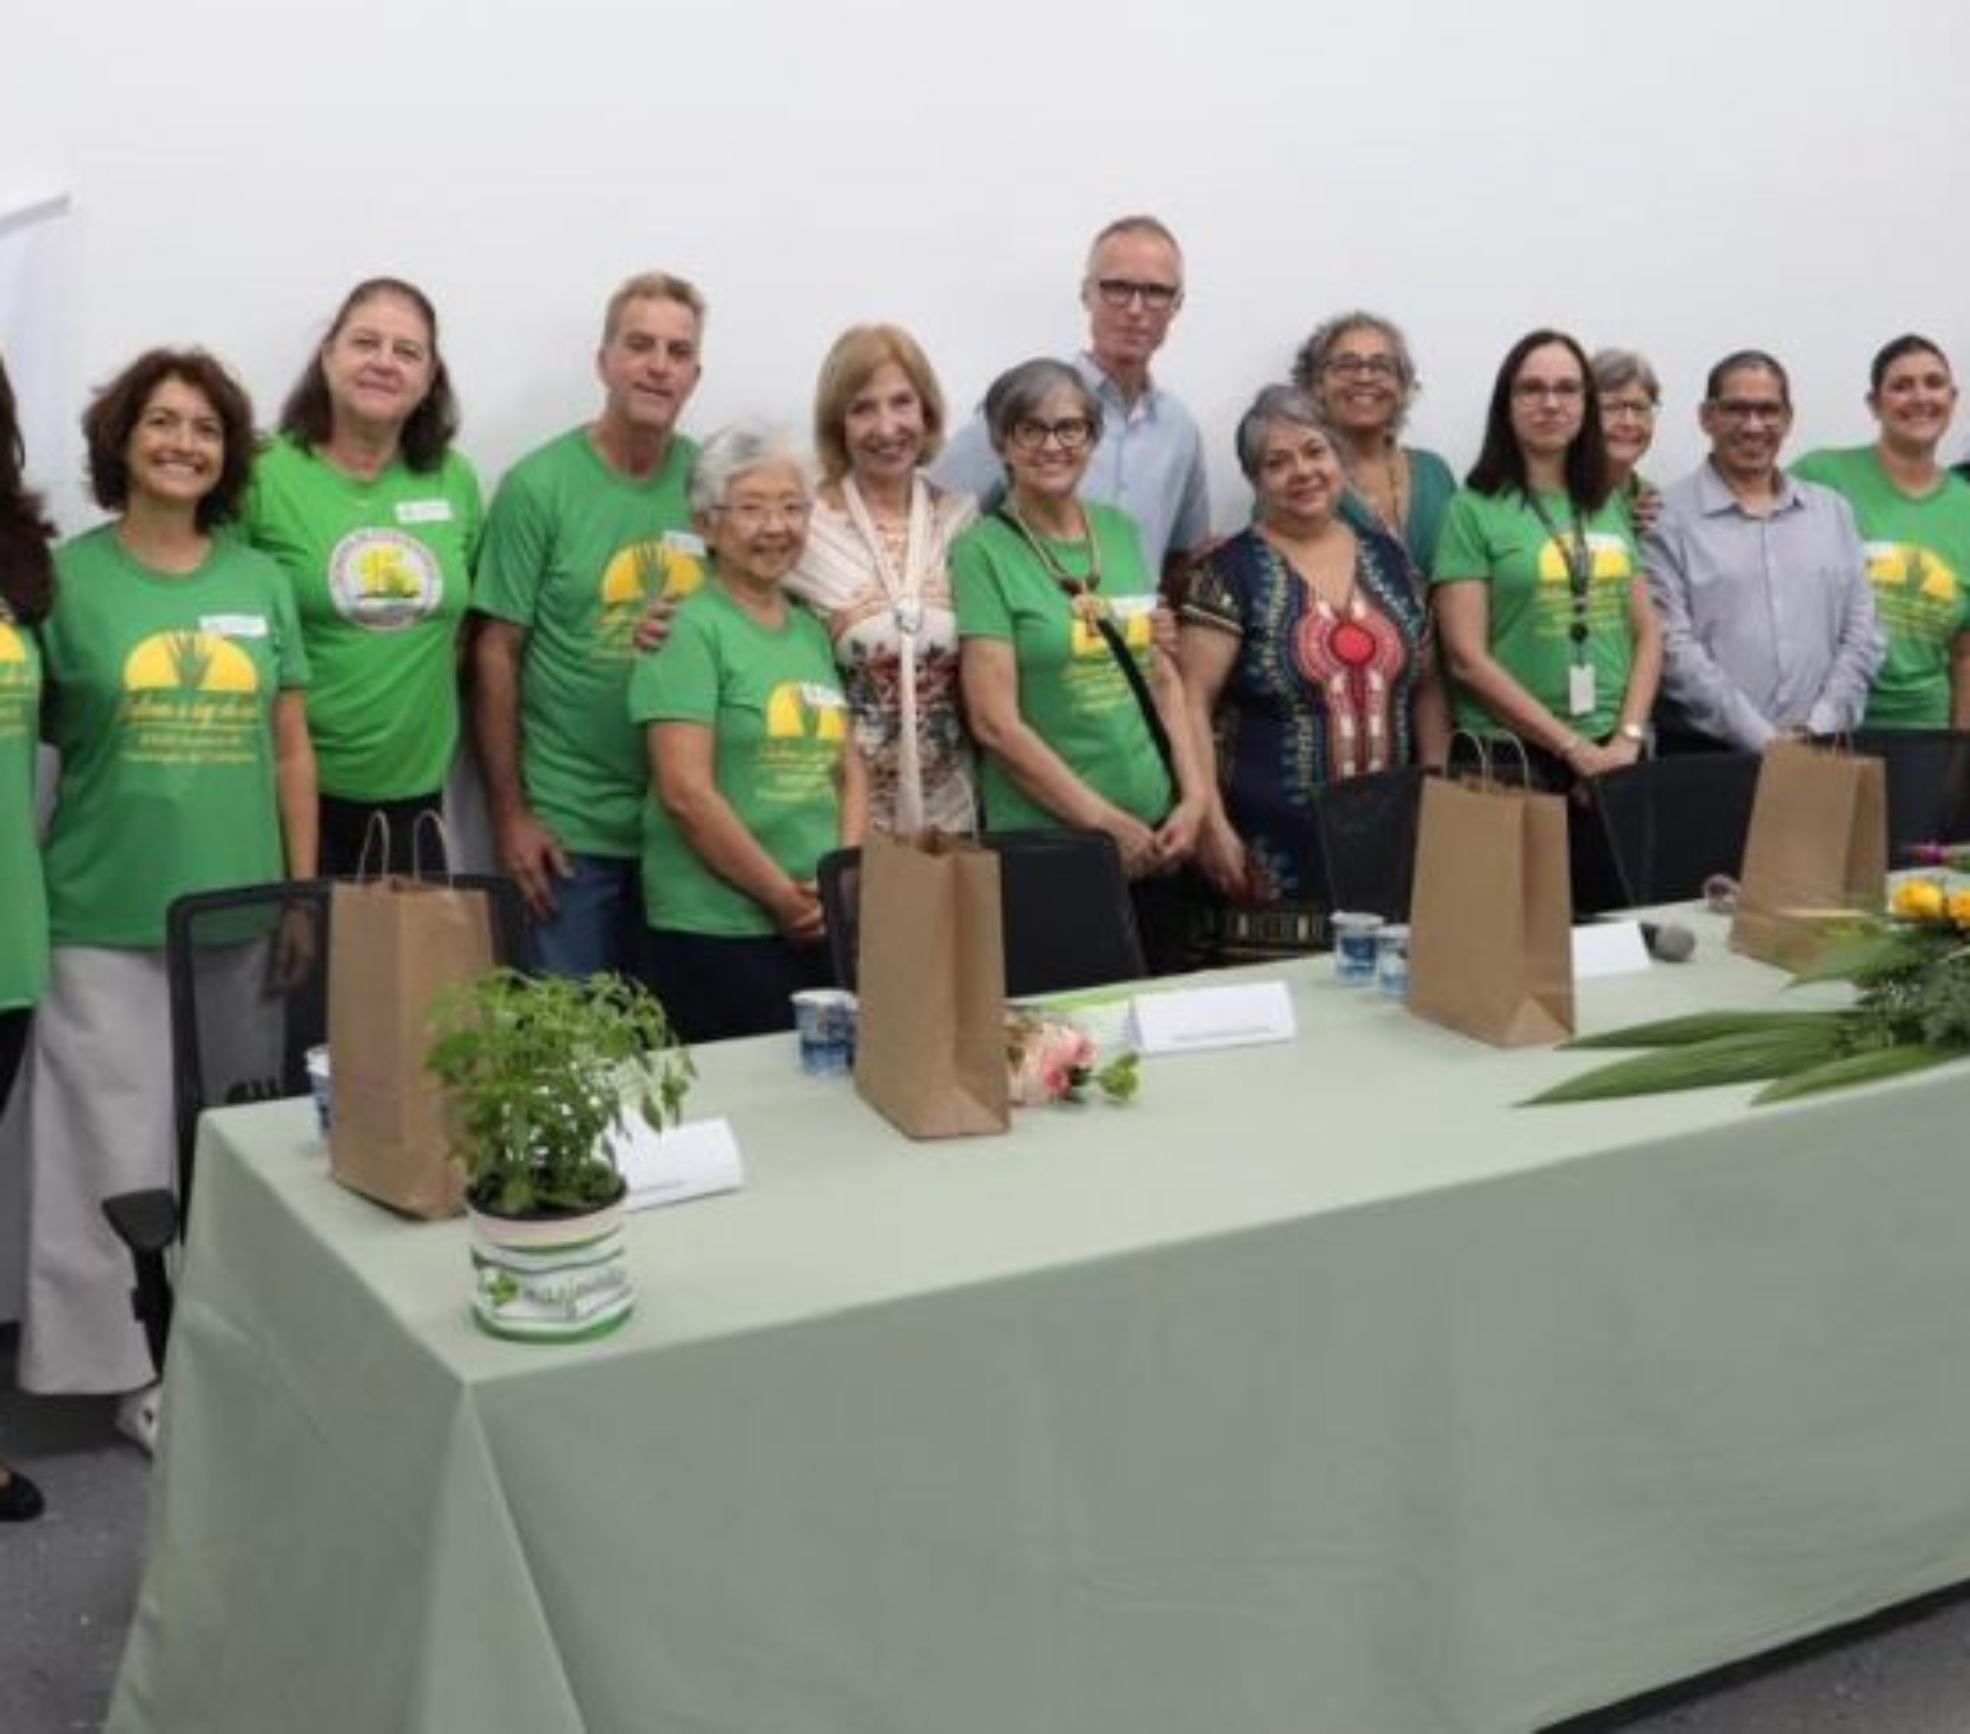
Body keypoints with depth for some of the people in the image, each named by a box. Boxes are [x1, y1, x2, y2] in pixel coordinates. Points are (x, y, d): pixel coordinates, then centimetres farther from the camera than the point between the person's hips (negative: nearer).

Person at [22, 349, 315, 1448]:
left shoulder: (261, 580, 6)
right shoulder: (66, 576, -3)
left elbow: (292, 750, 10)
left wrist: (304, 896, 7)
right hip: (107, 922, -3)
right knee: (124, 1152, 2)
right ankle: (141, 1368, 15)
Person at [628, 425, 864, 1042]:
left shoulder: (813, 632, 13)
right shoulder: (690, 630, -8)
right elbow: (686, 792, -15)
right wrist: (785, 896, -11)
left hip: (824, 927, 6)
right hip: (718, 934, -6)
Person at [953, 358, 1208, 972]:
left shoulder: (1120, 530, 9)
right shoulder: (984, 551, -8)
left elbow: (1162, 676, 13)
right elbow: (995, 722, -13)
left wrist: (1193, 797, 0)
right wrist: (1107, 822, -13)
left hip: (1155, 837, 5)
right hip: (1043, 848, -5)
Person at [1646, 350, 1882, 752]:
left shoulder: (1833, 510, 15)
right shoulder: (1668, 517, -2)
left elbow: (1861, 633, 10)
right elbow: (1672, 647, -10)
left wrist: (1819, 728, -4)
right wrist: (1762, 739, -13)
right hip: (1705, 753, -3)